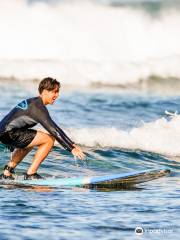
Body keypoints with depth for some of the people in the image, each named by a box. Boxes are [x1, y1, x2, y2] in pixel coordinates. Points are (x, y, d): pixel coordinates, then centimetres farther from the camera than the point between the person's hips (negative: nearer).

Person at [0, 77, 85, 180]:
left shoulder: (33, 102, 20)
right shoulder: (38, 107, -11)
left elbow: (55, 127, 23)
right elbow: (53, 130, -17)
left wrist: (72, 144, 21)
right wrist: (71, 148, -16)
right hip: (9, 134, -10)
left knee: (31, 140, 37)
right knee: (49, 140, -9)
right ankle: (31, 174, -5)